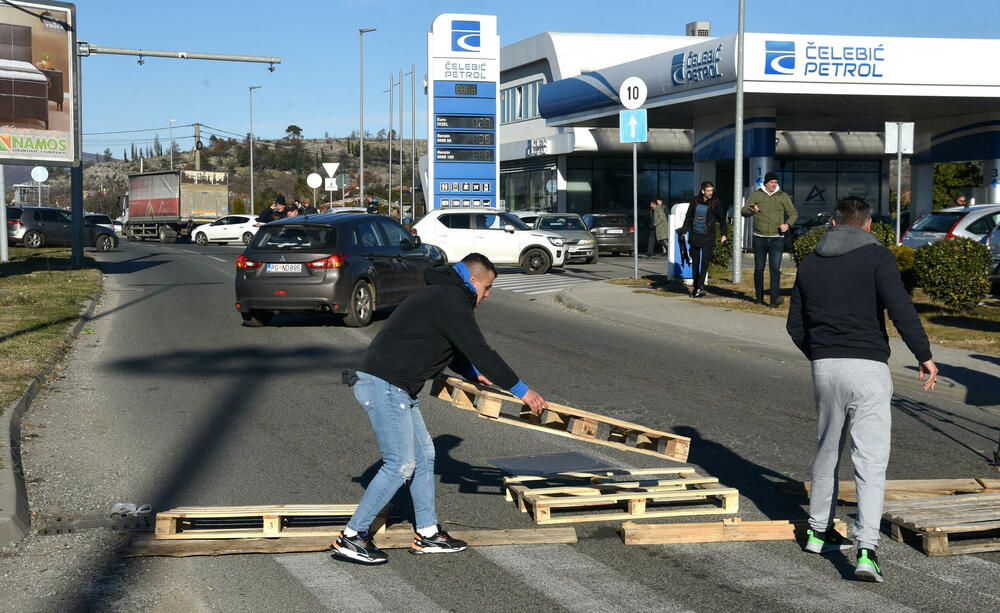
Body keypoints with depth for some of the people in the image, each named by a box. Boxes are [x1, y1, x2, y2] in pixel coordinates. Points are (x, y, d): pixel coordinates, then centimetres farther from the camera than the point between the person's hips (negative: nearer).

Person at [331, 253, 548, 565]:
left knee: (423, 454, 13)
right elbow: (479, 350, -15)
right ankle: (351, 537, -2)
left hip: (396, 388, 11)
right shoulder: (452, 301, -13)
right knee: (400, 465, -8)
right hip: (383, 386, -11)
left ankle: (427, 534, 21)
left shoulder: (441, 295, 21)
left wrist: (473, 372, 38)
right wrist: (521, 390, -10)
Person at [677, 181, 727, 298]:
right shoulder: (695, 201, 2)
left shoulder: (715, 202, -4)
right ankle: (695, 287, 17)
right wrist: (683, 231, 9)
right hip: (694, 236, 3)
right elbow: (688, 217, 13)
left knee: (705, 262, -13)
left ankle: (700, 287, -16)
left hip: (708, 237, -3)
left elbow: (722, 219, 5)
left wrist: (724, 234, 0)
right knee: (695, 262, 8)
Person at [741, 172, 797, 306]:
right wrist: (751, 210, -23)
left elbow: (793, 213, 11)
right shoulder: (756, 195, 4)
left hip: (776, 238, -1)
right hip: (759, 238, 1)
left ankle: (775, 297, -20)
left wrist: (787, 224, -10)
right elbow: (743, 211, 1)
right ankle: (759, 297, 19)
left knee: (775, 269, -13)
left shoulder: (783, 196, 5)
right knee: (759, 269, 7)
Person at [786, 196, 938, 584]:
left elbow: (795, 325, 14)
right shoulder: (877, 257, -3)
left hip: (823, 367, 5)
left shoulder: (810, 263, 11)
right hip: (867, 367, -4)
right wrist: (924, 356, -7)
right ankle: (866, 550, -15)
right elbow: (901, 308, -15)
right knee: (871, 461, -5)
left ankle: (819, 531, 30)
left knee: (828, 450, 21)